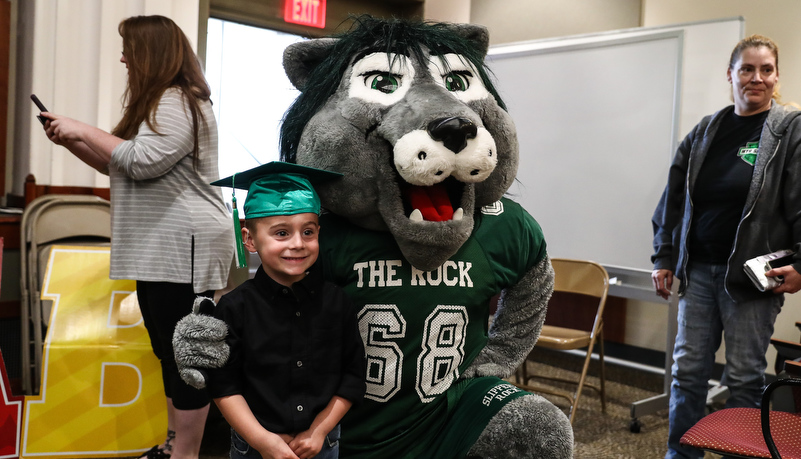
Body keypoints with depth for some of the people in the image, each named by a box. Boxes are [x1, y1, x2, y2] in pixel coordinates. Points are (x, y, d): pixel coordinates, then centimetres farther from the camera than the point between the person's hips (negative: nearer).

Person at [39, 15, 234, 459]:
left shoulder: (178, 102, -10)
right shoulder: (159, 102, 23)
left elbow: (142, 160, -21)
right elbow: (118, 166, 28)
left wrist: (84, 130, -10)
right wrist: (71, 141, 16)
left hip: (185, 248, -11)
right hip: (160, 251, 11)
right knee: (168, 350, 15)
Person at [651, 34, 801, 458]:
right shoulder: (704, 132, 10)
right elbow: (673, 200, 11)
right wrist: (664, 259, 8)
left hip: (753, 274, -4)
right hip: (698, 269, 4)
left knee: (744, 378, 5)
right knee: (687, 371, 8)